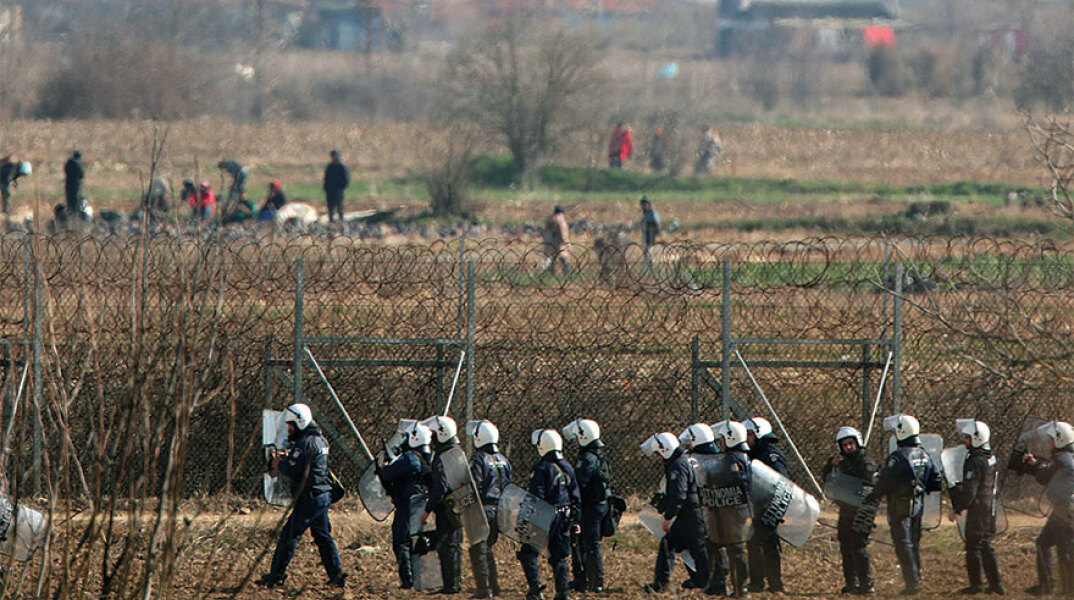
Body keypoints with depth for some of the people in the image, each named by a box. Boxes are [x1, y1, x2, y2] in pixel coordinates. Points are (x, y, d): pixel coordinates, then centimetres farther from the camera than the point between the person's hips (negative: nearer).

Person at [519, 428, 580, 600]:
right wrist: (574, 520, 20)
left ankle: (535, 586, -8)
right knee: (559, 557, 12)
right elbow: (576, 497, 14)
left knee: (528, 553, 3)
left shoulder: (542, 468, -12)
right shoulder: (568, 468, 9)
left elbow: (537, 498, -17)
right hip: (564, 518, 6)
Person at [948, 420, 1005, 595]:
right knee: (985, 546, 15)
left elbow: (969, 491, -20)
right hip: (990, 509, 8)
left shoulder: (975, 462, -19)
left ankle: (976, 585, 3)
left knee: (973, 546, 0)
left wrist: (957, 509, -13)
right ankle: (996, 584, 14)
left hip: (977, 509, -8)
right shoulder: (990, 458, 9)